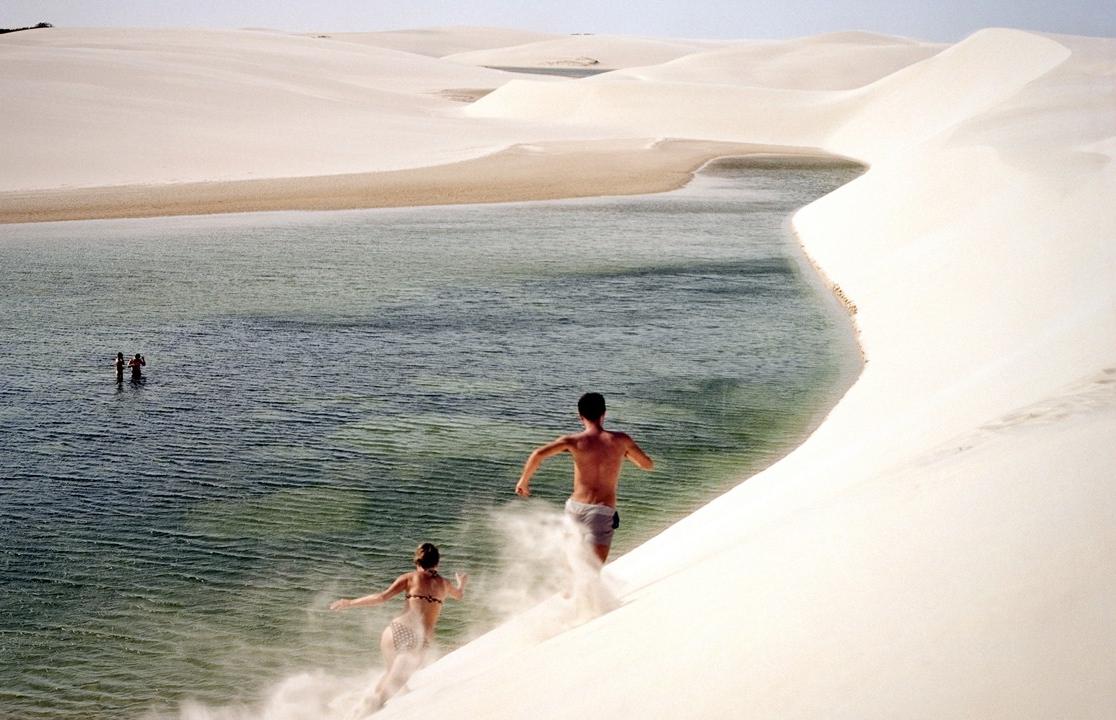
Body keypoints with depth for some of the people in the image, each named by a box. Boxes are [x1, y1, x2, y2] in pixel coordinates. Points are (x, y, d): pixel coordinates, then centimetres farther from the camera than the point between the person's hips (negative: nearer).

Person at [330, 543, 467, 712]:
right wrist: (462, 582, 63)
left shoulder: (410, 577, 8)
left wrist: (350, 603, 3)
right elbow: (459, 595, 41)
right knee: (393, 685, 4)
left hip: (398, 631, -1)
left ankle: (368, 703, 19)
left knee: (390, 672, 26)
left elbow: (382, 597, -3)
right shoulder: (444, 583, 17)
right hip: (420, 641, 1)